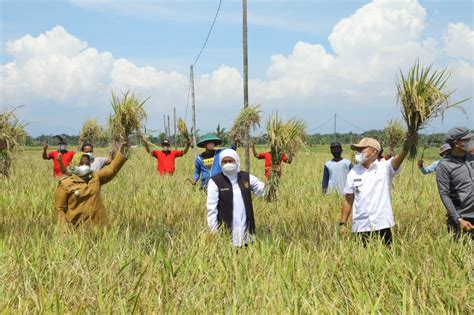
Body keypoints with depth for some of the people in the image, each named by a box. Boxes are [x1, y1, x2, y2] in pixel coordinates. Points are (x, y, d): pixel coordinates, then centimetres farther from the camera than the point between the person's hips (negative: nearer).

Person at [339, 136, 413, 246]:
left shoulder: (385, 168, -3)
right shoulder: (353, 172, 6)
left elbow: (399, 158, -23)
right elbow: (348, 200, 10)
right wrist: (342, 223, 6)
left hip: (382, 226, -3)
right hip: (360, 227, 3)